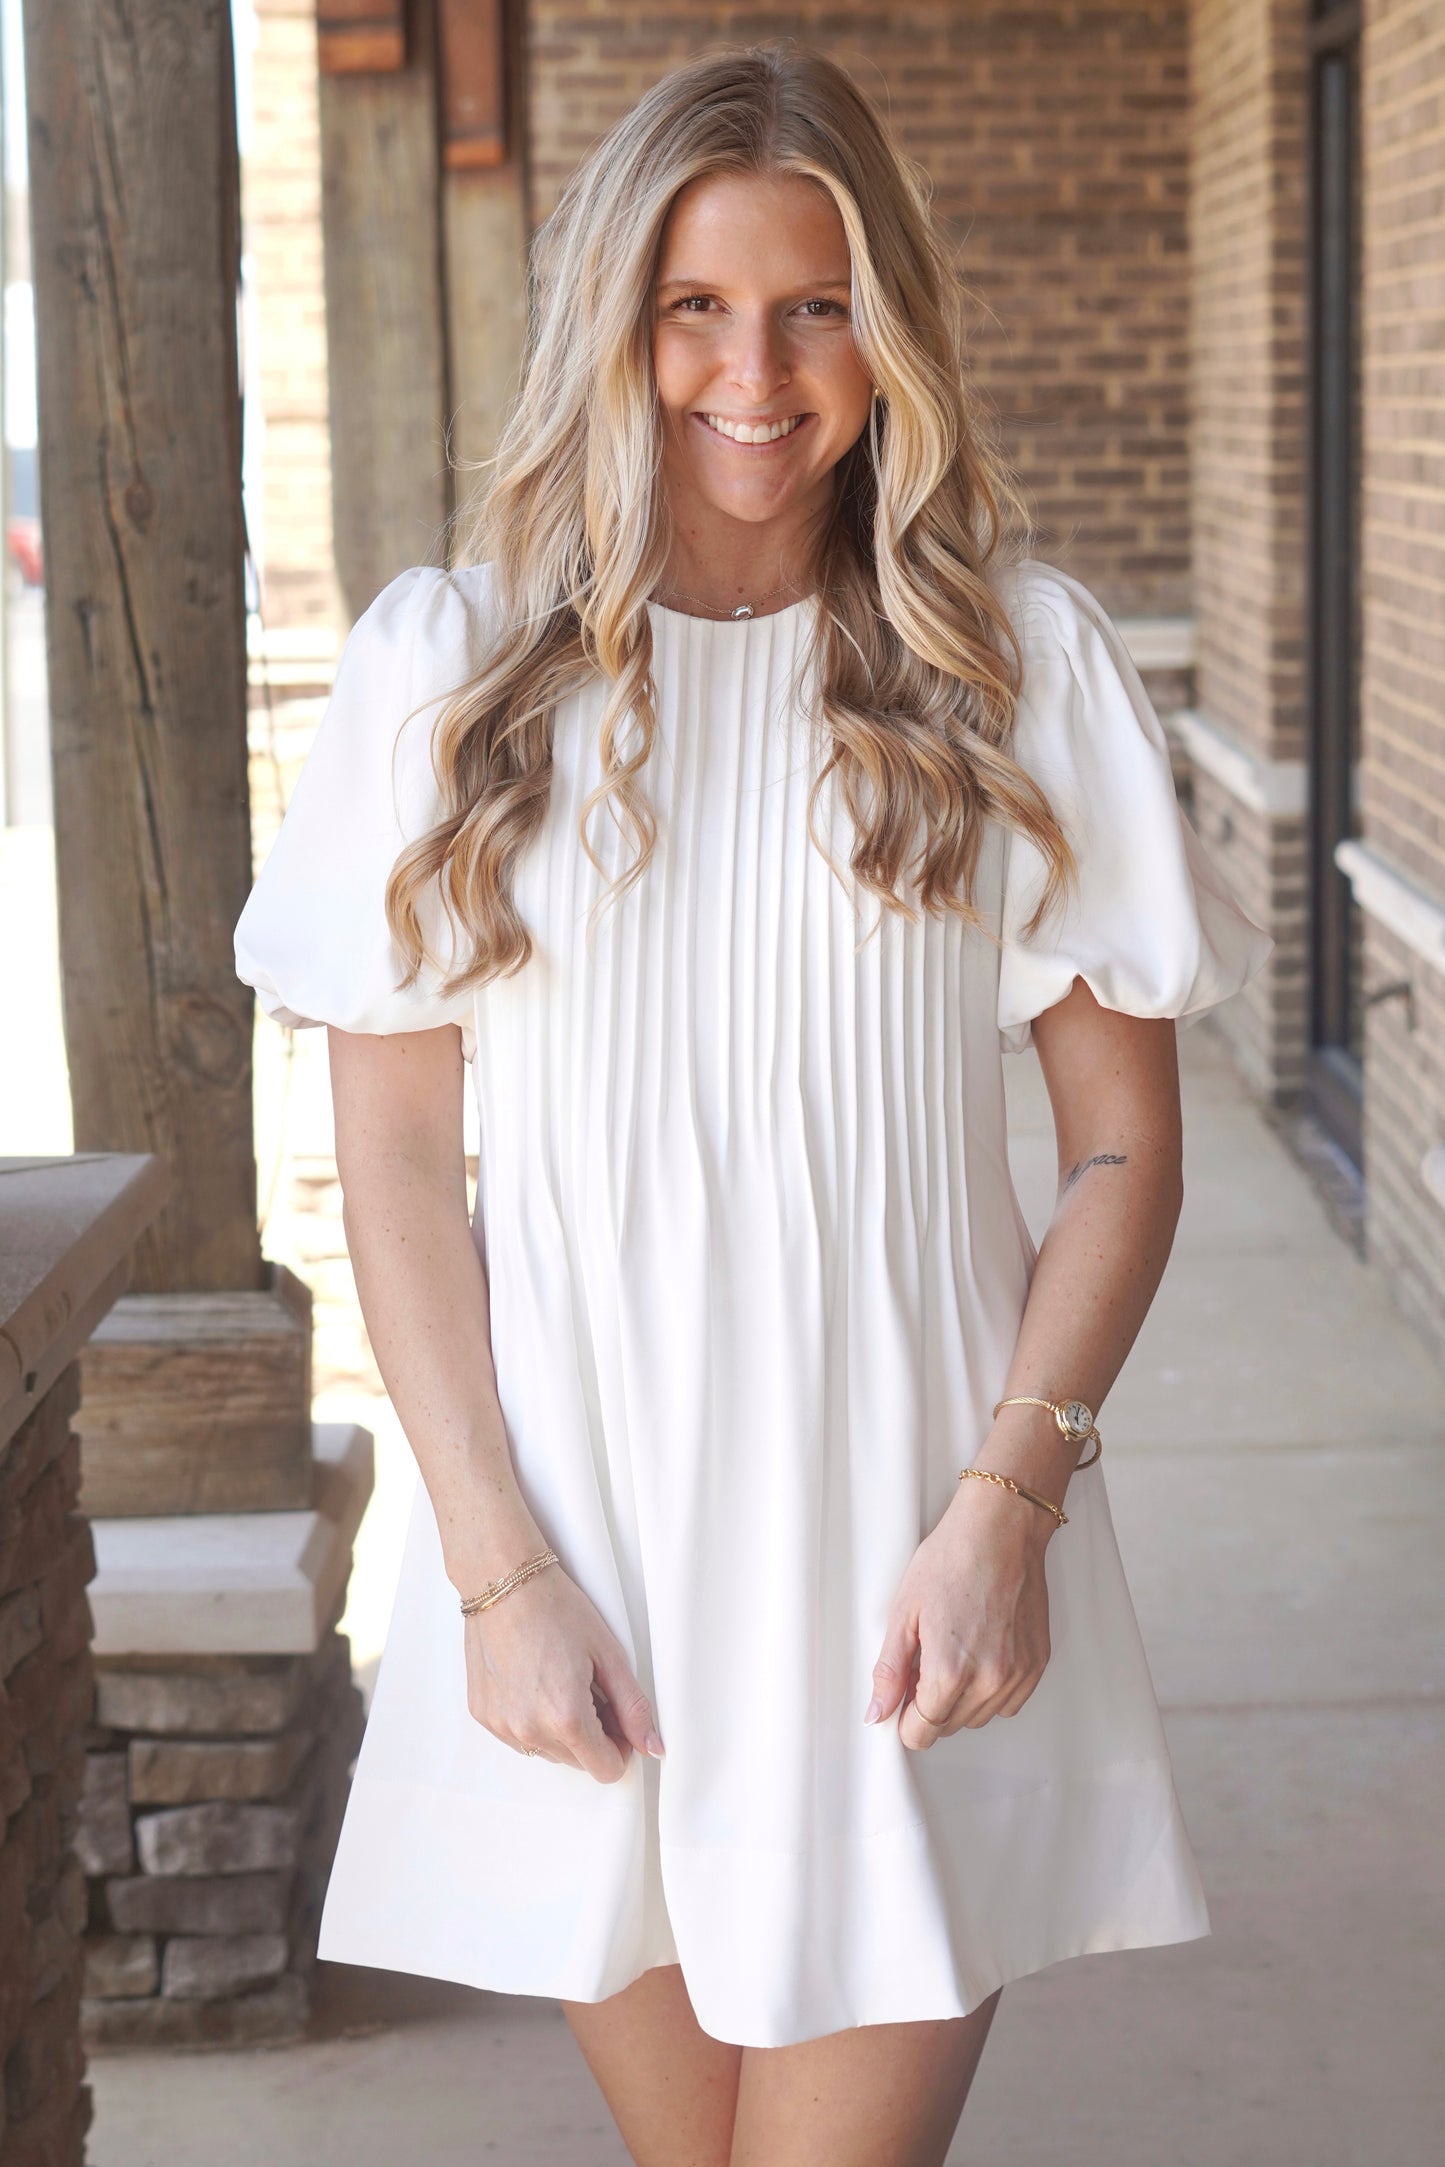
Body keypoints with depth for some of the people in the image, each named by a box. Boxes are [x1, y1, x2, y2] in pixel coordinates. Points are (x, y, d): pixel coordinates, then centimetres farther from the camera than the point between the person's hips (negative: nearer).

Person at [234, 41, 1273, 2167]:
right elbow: (394, 1147, 2)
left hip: (897, 1545, -1)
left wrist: (1006, 1502, -11)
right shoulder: (447, 668, 1)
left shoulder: (1020, 662, 0)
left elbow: (1123, 1136, 2)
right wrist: (495, 1567, -6)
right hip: (577, 1529, 1)